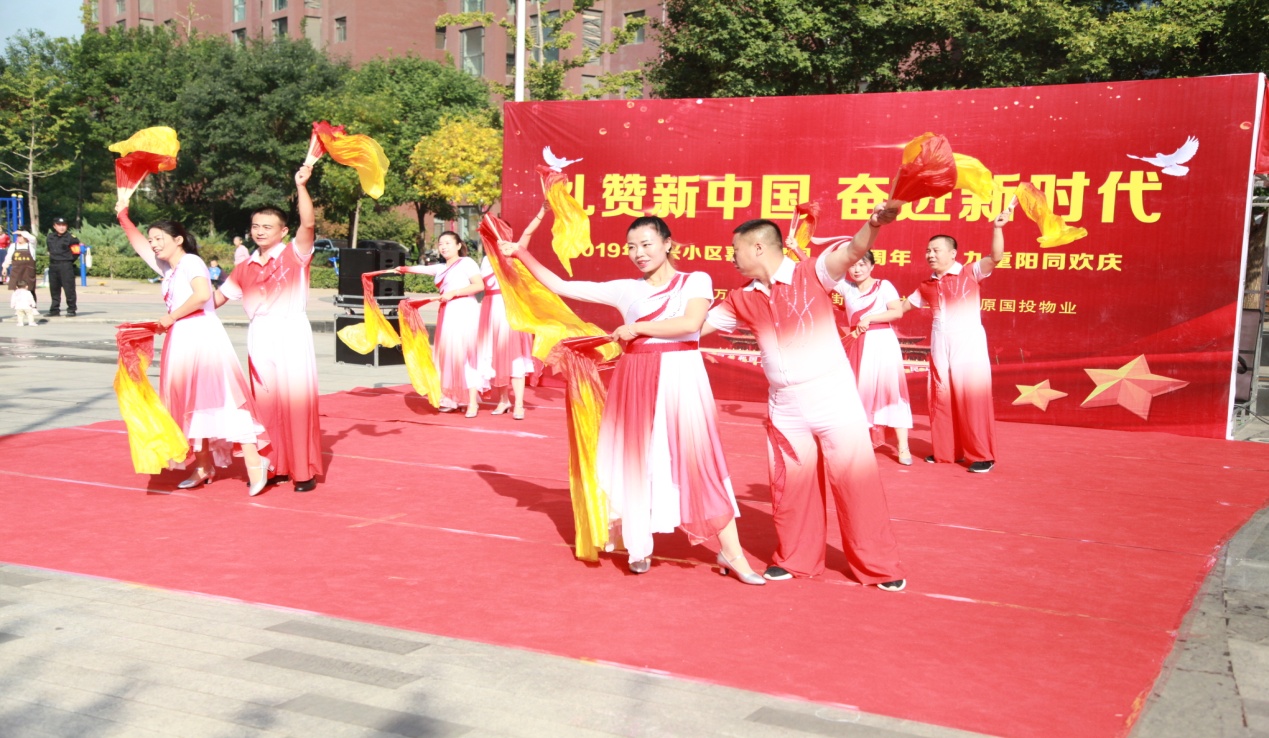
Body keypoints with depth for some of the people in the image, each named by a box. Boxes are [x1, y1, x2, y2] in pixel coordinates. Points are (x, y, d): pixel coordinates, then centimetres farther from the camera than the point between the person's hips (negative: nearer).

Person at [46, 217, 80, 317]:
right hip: (53, 265, 7)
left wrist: (70, 259, -1)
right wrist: (51, 255, 15)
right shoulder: (51, 237, 12)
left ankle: (71, 310, -1)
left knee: (69, 288, -7)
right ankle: (54, 310, 20)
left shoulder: (70, 237, -7)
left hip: (66, 265, -7)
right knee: (54, 288, 12)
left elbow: (76, 250, -5)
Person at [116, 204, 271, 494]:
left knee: (222, 399, -13)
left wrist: (170, 318, -13)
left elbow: (202, 294, -23)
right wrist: (123, 218, 17)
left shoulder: (190, 262, -7)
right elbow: (140, 245, 28)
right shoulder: (167, 268, 18)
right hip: (182, 341, 9)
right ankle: (204, 466, 16)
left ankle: (254, 462, -15)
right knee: (192, 402, 10)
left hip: (202, 336, -9)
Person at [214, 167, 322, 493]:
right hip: (260, 338, 5)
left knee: (296, 402, -3)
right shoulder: (245, 267, 12)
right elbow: (217, 297, 18)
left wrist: (301, 185, -26)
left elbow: (308, 224, -18)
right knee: (265, 404, 5)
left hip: (291, 335, -4)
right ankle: (274, 467, 15)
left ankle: (305, 471, 4)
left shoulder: (294, 254, -1)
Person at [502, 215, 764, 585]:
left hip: (680, 378, -3)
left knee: (700, 461, -6)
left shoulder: (695, 281, 4)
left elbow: (691, 323, -15)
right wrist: (521, 254, 10)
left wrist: (638, 328, -8)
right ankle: (640, 546, 22)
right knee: (637, 464, 7)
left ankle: (731, 552, -2)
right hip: (636, 381, 3)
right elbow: (562, 287, 12)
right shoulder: (626, 290, 11)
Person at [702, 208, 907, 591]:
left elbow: (853, 250, -23)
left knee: (856, 479, 1)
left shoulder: (813, 273, -8)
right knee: (790, 485, 12)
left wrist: (873, 224, -45)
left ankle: (879, 566, 13)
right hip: (784, 405, 5)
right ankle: (796, 559, 31)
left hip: (833, 395, -5)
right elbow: (698, 323, 11)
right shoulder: (742, 300, 7)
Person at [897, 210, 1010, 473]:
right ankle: (946, 450, 21)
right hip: (940, 346, 5)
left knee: (972, 397, -3)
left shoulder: (969, 273, -2)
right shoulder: (927, 286, 12)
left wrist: (997, 228, -28)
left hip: (969, 344, -5)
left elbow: (996, 257, -16)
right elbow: (904, 306, 24)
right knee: (941, 398, 9)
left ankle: (982, 455, 4)